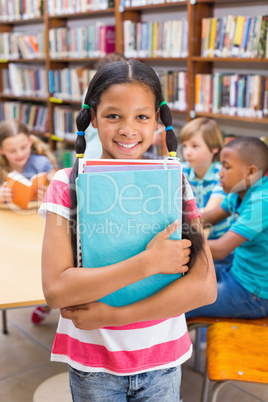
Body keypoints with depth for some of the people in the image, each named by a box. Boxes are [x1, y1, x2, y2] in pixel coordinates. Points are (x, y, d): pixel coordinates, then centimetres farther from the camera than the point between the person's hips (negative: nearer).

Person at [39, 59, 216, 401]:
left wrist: (113, 315, -19)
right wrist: (147, 263, -25)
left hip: (162, 362, 2)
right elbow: (56, 289, -21)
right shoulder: (67, 185, -12)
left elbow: (205, 287, -13)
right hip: (92, 364, -1)